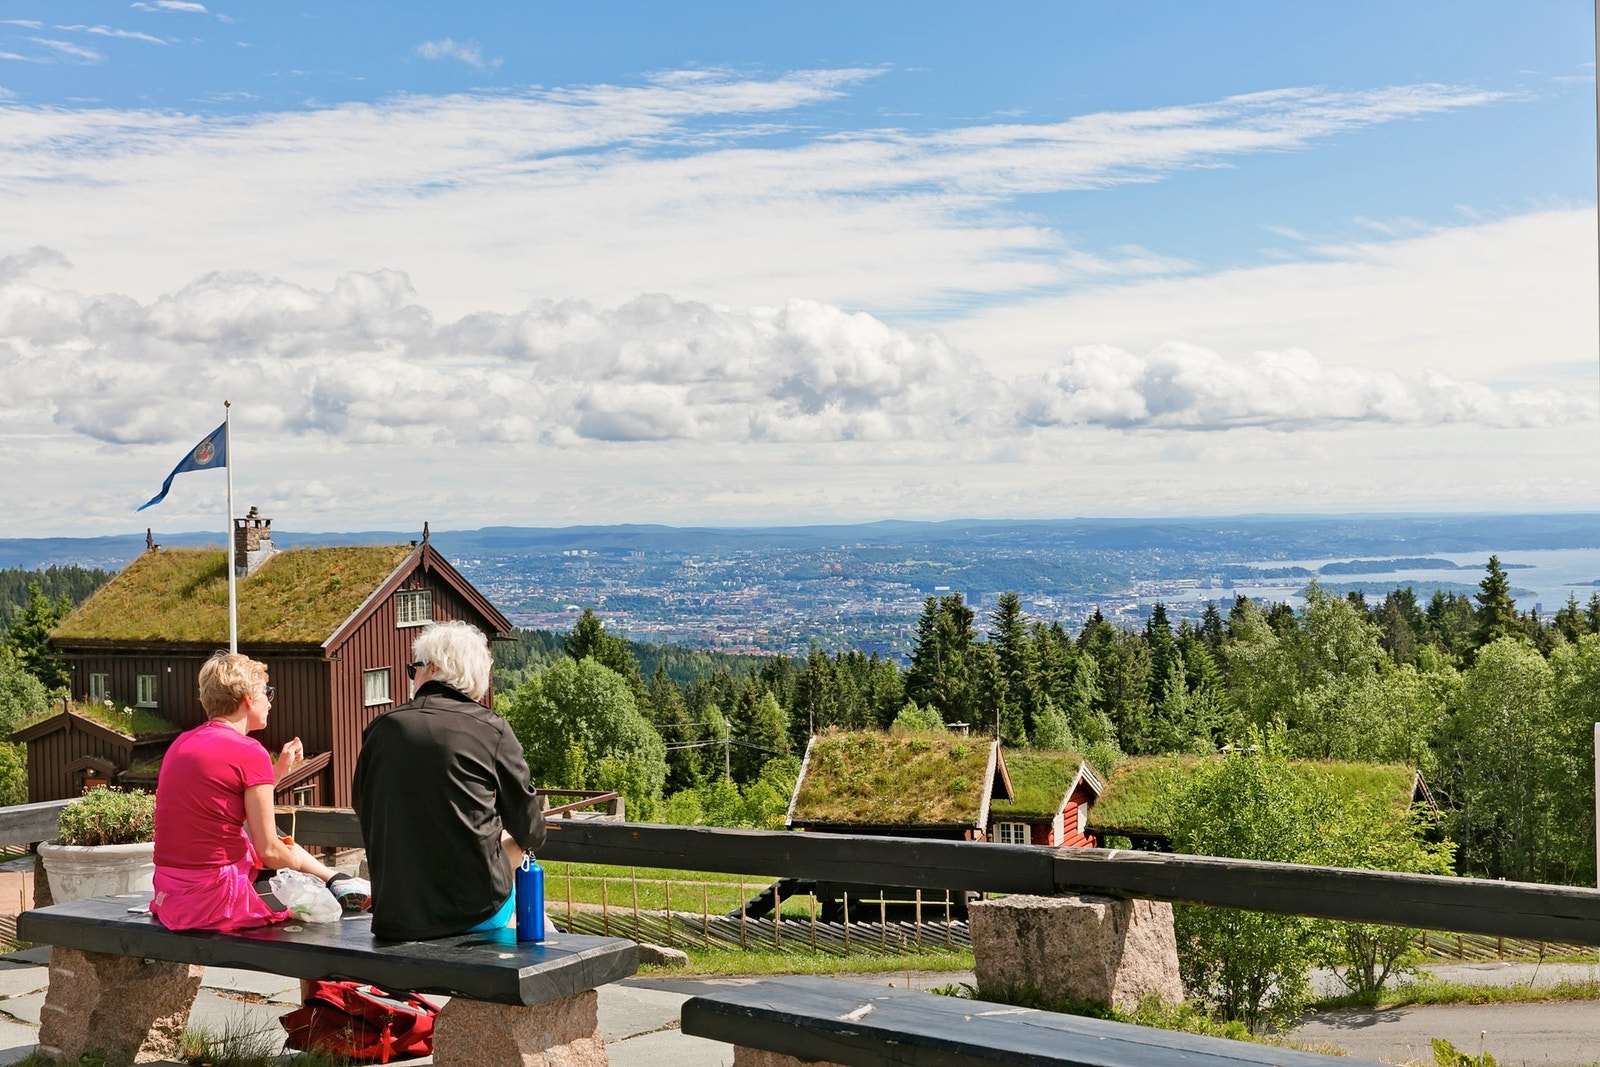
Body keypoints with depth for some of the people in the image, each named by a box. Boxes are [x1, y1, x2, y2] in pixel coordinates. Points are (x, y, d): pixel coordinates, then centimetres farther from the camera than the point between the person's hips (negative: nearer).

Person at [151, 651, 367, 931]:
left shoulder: (182, 743, 9)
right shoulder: (249, 752, -15)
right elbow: (268, 852, -12)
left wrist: (279, 768, 18)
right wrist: (296, 859, 10)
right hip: (215, 903, -9)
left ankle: (335, 879, 42)